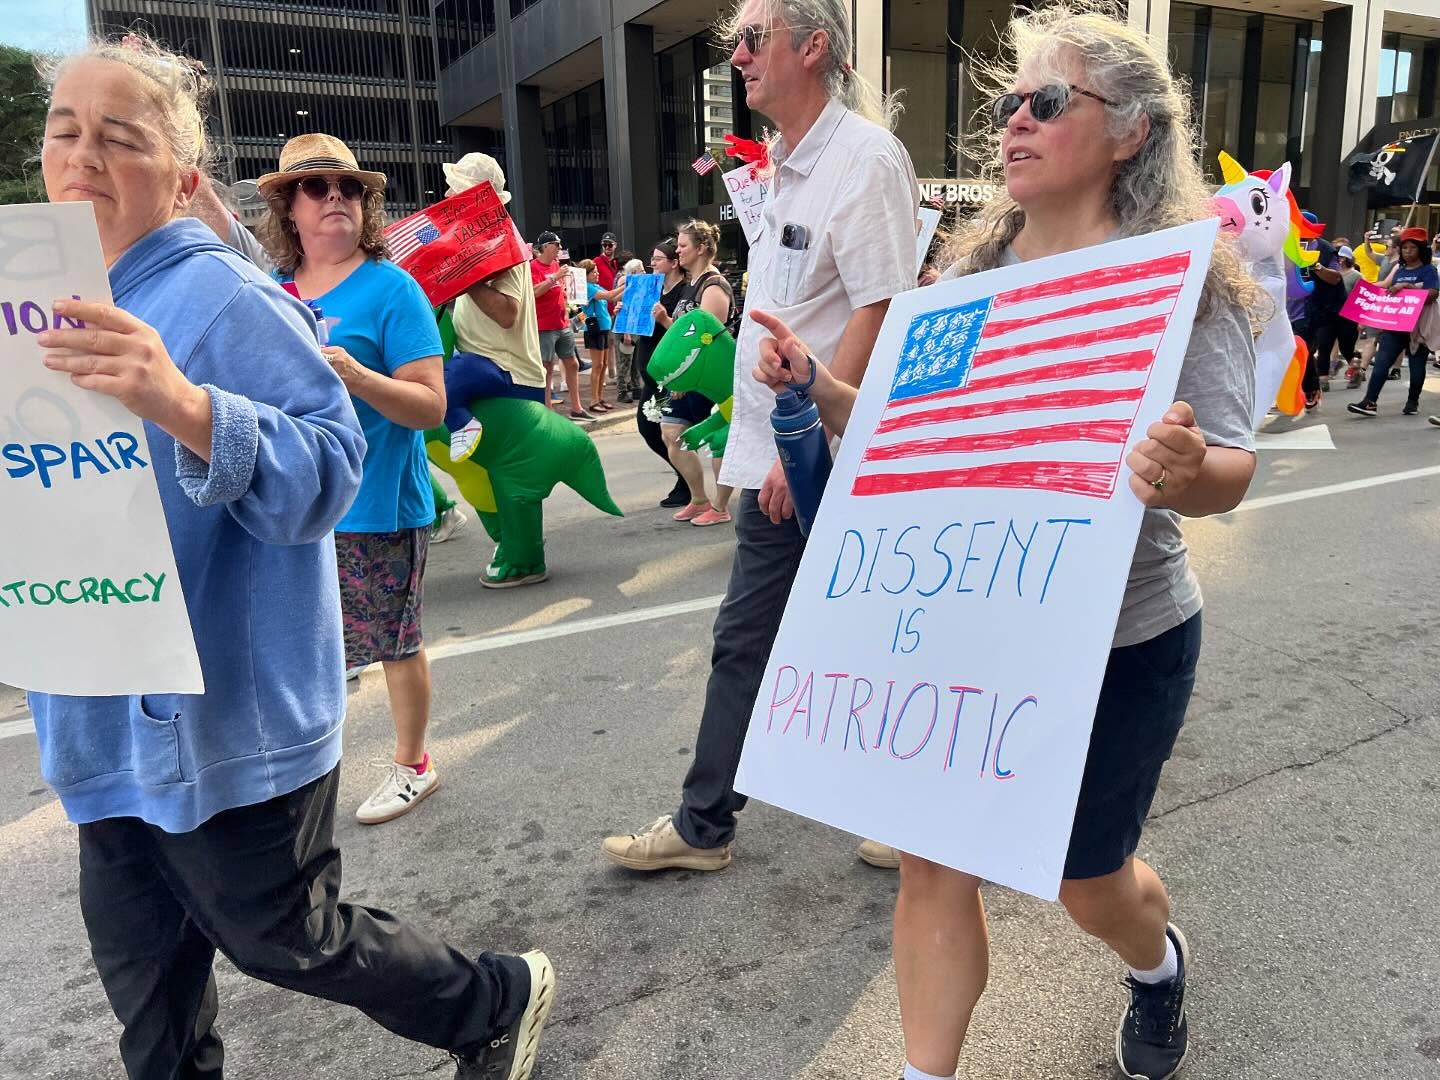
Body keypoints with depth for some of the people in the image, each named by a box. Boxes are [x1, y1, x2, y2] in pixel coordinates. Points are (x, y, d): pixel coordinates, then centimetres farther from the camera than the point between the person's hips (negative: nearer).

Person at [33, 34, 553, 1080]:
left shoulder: (224, 299, -16)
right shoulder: (57, 299, 10)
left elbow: (328, 472, -27)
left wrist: (185, 409, -41)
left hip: (228, 715, -8)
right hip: (111, 721, 8)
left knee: (287, 940, 11)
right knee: (144, 981, 21)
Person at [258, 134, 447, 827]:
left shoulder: (390, 288, -8)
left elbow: (431, 406, -15)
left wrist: (358, 376, -29)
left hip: (377, 504, -5)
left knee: (395, 642, 7)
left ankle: (412, 766, 26)